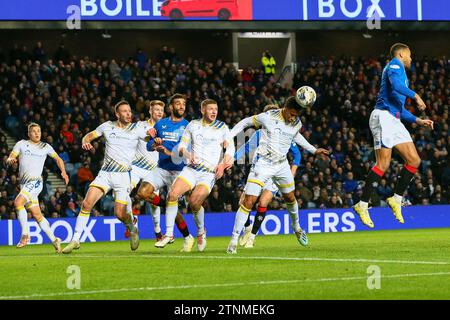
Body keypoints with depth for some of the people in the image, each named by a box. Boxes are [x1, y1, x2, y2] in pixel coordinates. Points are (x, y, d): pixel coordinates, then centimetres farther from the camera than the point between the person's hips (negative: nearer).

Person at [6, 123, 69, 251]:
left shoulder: (45, 147, 8)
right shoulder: (21, 144, 8)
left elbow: (58, 159, 21)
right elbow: (9, 159, 1)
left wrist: (63, 172, 5)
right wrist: (10, 160, -22)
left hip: (36, 181, -3)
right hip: (24, 183, 3)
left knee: (18, 202, -27)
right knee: (37, 215, 5)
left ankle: (25, 234, -22)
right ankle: (54, 240, 17)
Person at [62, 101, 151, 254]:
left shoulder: (137, 129, -1)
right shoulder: (107, 126, 5)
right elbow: (89, 136, 15)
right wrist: (85, 142, -8)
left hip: (123, 175, -2)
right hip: (105, 173, 2)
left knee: (120, 213, -8)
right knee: (87, 203, -14)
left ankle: (133, 230, 27)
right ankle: (75, 240, -6)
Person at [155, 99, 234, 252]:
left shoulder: (222, 127, 5)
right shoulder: (193, 125, 11)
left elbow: (230, 147, -2)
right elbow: (182, 146, 12)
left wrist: (223, 164, -18)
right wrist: (188, 155, -10)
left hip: (210, 172, -3)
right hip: (191, 169, 3)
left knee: (194, 202, -22)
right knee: (173, 194, -19)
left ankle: (201, 232, 6)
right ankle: (169, 233, -9)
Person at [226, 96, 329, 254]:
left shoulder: (297, 123, -2)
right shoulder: (268, 117, -17)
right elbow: (245, 122, -3)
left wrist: (314, 150, 24)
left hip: (282, 165, 5)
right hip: (263, 164, -5)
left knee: (290, 198, 21)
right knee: (248, 202, -14)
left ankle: (296, 227, 50)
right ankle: (234, 240, -8)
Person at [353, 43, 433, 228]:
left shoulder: (400, 71, 29)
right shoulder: (395, 65, 1)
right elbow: (396, 85, -22)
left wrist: (417, 120, 24)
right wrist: (415, 96, -14)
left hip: (395, 120, 10)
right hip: (384, 116, -10)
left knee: (414, 161, -1)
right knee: (383, 164, -15)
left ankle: (397, 199, 6)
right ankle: (363, 205, -11)